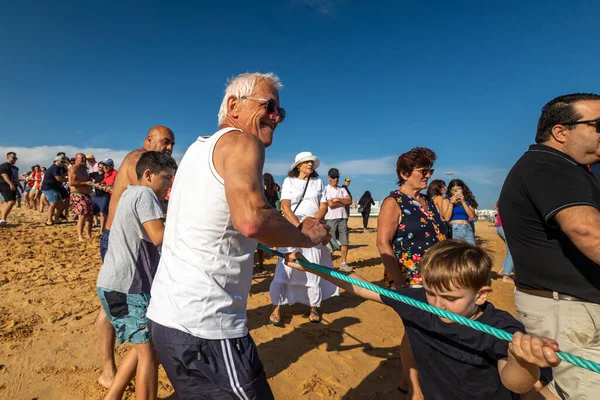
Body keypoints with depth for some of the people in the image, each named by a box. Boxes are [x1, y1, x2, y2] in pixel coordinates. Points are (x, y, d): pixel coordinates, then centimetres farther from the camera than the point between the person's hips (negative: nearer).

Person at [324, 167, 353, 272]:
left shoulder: (342, 189, 16)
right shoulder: (326, 190, -1)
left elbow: (350, 201, 1)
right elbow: (331, 204, -14)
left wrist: (338, 200, -10)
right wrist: (344, 202, -3)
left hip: (343, 218, 5)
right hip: (330, 218, -5)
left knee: (345, 241, 6)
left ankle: (343, 263, 15)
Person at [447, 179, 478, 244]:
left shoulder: (468, 201, 14)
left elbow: (472, 216, 1)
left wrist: (463, 202, -3)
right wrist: (451, 203, -6)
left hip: (467, 229, 3)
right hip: (454, 229, -3)